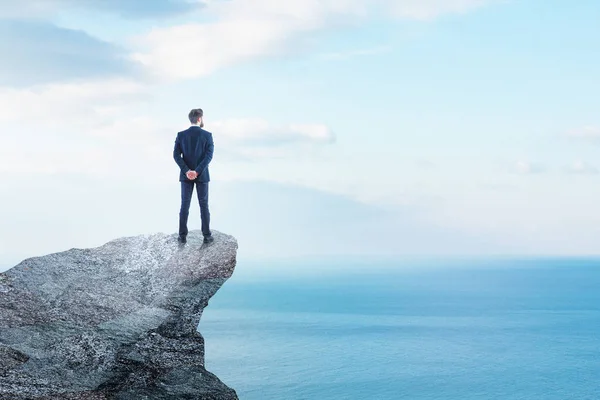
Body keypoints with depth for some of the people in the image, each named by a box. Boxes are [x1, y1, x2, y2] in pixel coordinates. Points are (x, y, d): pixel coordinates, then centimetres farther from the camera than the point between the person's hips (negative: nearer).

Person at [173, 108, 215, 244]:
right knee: (204, 205, 8)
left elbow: (176, 155, -11)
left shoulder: (181, 135, -3)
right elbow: (209, 156, -17)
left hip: (186, 175, 1)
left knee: (185, 205, 8)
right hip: (202, 175, -1)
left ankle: (183, 236, 7)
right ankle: (206, 235, 9)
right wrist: (197, 172, -19)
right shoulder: (207, 135, -9)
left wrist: (187, 171, -15)